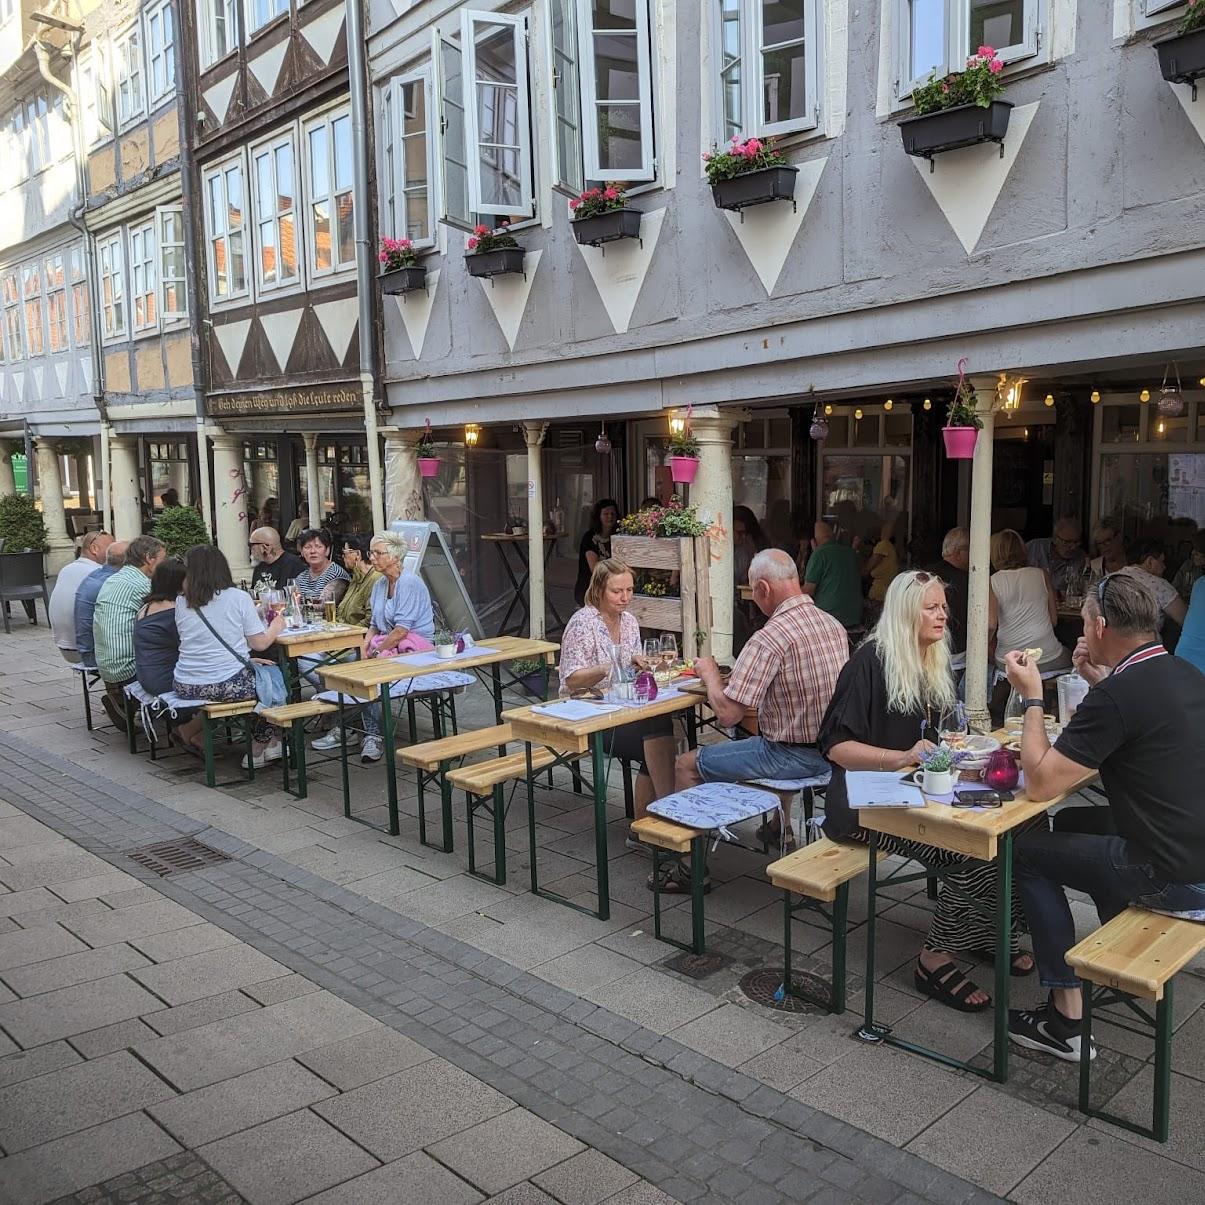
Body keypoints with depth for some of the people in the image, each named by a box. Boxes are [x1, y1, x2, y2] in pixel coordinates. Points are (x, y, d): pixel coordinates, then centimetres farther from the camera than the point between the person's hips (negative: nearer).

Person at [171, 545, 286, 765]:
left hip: (185, 687, 5)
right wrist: (275, 627, 15)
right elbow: (259, 643, -4)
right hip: (228, 685, -5)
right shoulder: (238, 597, -6)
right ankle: (258, 750, 26)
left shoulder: (181, 603, 5)